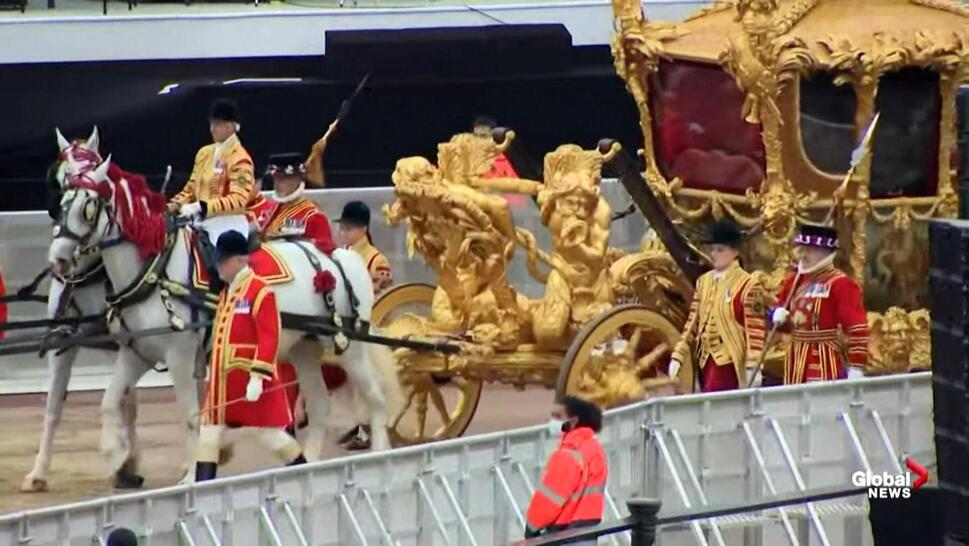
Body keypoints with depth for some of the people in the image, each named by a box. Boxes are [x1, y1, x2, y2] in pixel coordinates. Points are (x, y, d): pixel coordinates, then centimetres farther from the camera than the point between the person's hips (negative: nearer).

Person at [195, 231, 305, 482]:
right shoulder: (225, 292, 14)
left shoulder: (260, 292, -13)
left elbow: (269, 338, -19)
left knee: (269, 432, -2)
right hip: (224, 378, 8)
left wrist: (258, 377, -25)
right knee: (210, 428, 4)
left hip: (250, 377, -8)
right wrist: (214, 372, 22)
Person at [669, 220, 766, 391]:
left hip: (728, 361, -7)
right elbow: (693, 321, 15)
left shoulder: (748, 285, -7)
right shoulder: (704, 282, 13)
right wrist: (678, 356, 9)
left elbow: (755, 329, -11)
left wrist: (753, 367, -17)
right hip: (706, 360, 7)